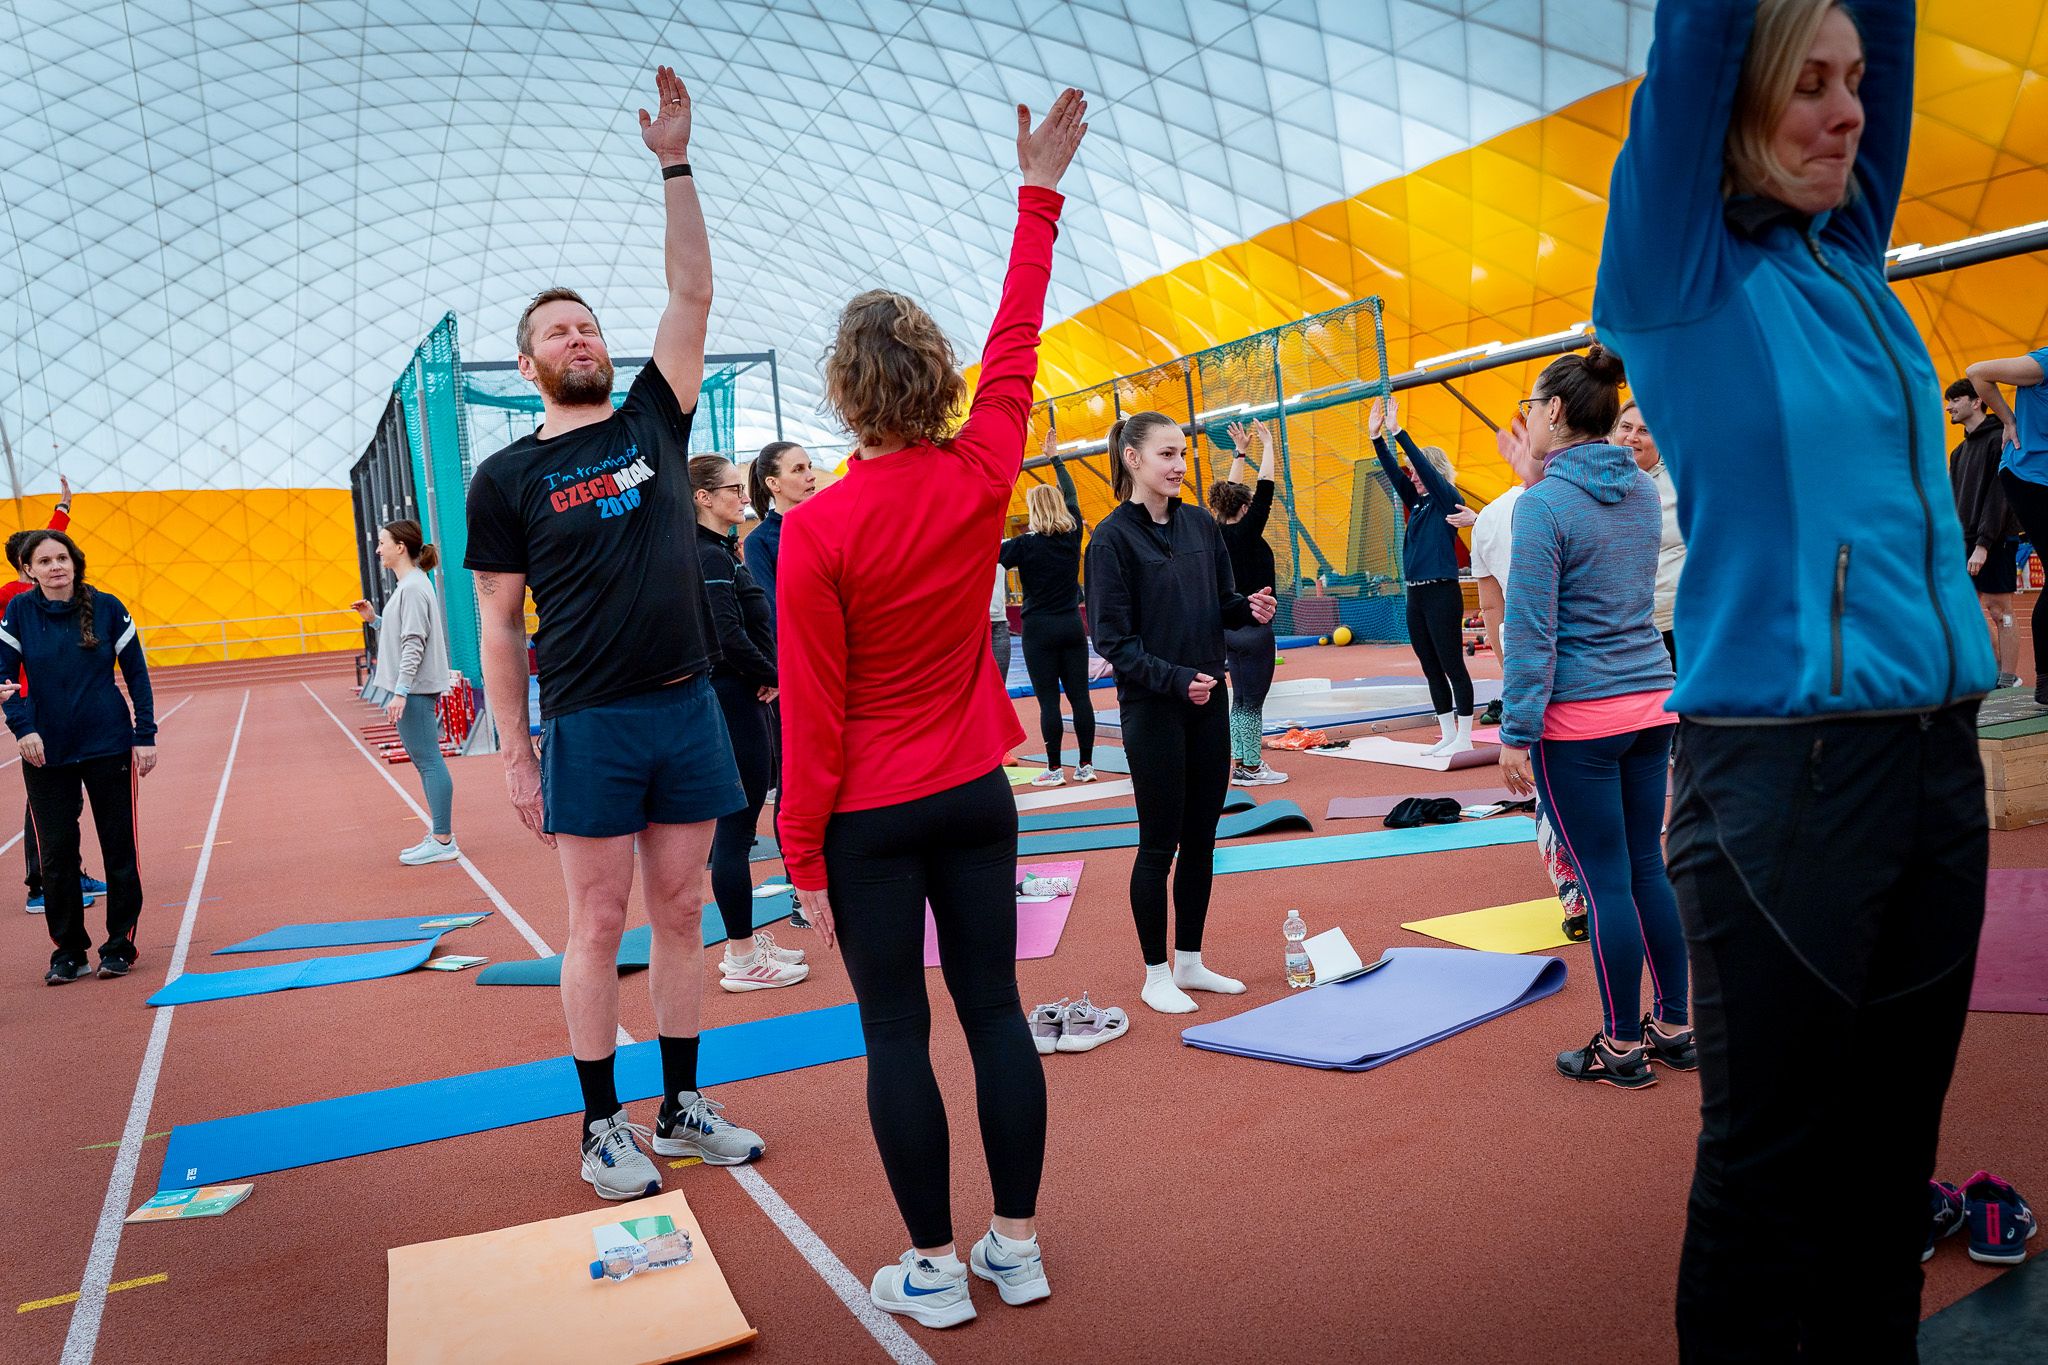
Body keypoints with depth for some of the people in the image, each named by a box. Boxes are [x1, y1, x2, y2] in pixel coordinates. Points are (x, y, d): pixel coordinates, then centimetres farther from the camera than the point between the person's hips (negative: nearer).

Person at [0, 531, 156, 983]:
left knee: (119, 849, 4)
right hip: (46, 752, 1)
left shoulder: (107, 607, -3)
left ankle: (120, 946, 16)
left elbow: (136, 674, 0)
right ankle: (68, 951, 17)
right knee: (56, 854, 4)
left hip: (109, 747, -1)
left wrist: (145, 735, -4)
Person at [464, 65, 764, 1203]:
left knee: (681, 912, 10)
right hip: (590, 723, -3)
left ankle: (683, 1106, 23)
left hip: (690, 709, 3)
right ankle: (604, 1125, 17)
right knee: (600, 925, 3)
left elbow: (694, 294, 3)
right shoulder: (508, 477, 2)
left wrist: (676, 167, -4)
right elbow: (501, 625, 2)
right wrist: (517, 753, -3)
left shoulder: (653, 419, 10)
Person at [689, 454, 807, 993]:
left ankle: (745, 943, 25)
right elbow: (730, 638, -24)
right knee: (737, 827, -3)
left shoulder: (717, 553, 15)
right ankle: (743, 960, 6)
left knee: (735, 826, 15)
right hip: (733, 701, -10)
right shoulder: (710, 557, -15)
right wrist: (770, 678, -9)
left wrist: (763, 680, 4)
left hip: (736, 700, 10)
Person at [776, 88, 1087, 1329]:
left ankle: (935, 1270, 19)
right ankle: (1018, 1246, 24)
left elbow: (811, 711, -14)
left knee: (897, 1034, 7)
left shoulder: (820, 529, -16)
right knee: (995, 1008, 12)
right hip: (976, 795, 4)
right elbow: (1017, 345, 9)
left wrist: (802, 853, -4)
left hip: (872, 817, -4)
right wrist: (1039, 194, 19)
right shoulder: (981, 479, -6)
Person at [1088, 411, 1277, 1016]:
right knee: (1159, 844, 3)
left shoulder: (1200, 524, 6)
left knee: (1201, 838, 12)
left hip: (1209, 702, 6)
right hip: (1152, 709, -6)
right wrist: (1176, 679, -22)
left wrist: (1249, 607, -8)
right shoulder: (1113, 537, -10)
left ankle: (1190, 961, 27)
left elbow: (1221, 603, 14)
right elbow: (1113, 639, -12)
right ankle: (1156, 974, 17)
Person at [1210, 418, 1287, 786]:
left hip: (1230, 628, 8)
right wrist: (1267, 445, -4)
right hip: (1253, 629, -8)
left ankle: (1242, 761, 18)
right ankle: (1250, 769, 3)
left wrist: (1239, 452, 22)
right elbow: (1265, 489, -13)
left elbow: (1231, 491, 17)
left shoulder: (1217, 532, 4)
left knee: (1241, 698, 13)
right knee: (1253, 701, -2)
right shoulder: (1246, 533, -16)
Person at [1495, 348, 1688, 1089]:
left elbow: (1532, 631, -16)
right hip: (1652, 701, 7)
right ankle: (1673, 1027, 25)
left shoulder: (1544, 504, -15)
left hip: (1579, 717, -7)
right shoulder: (1644, 492, 7)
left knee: (1606, 880, 2)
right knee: (1649, 867, 15)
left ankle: (1622, 1046, 15)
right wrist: (1544, 476, 17)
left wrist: (1515, 734, -12)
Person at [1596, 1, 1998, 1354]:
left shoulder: (1848, 256, 13)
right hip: (1785, 771, -6)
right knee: (1770, 1157, 4)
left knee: (1891, 1138, 15)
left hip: (1938, 756, 7)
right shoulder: (1682, 277, -4)